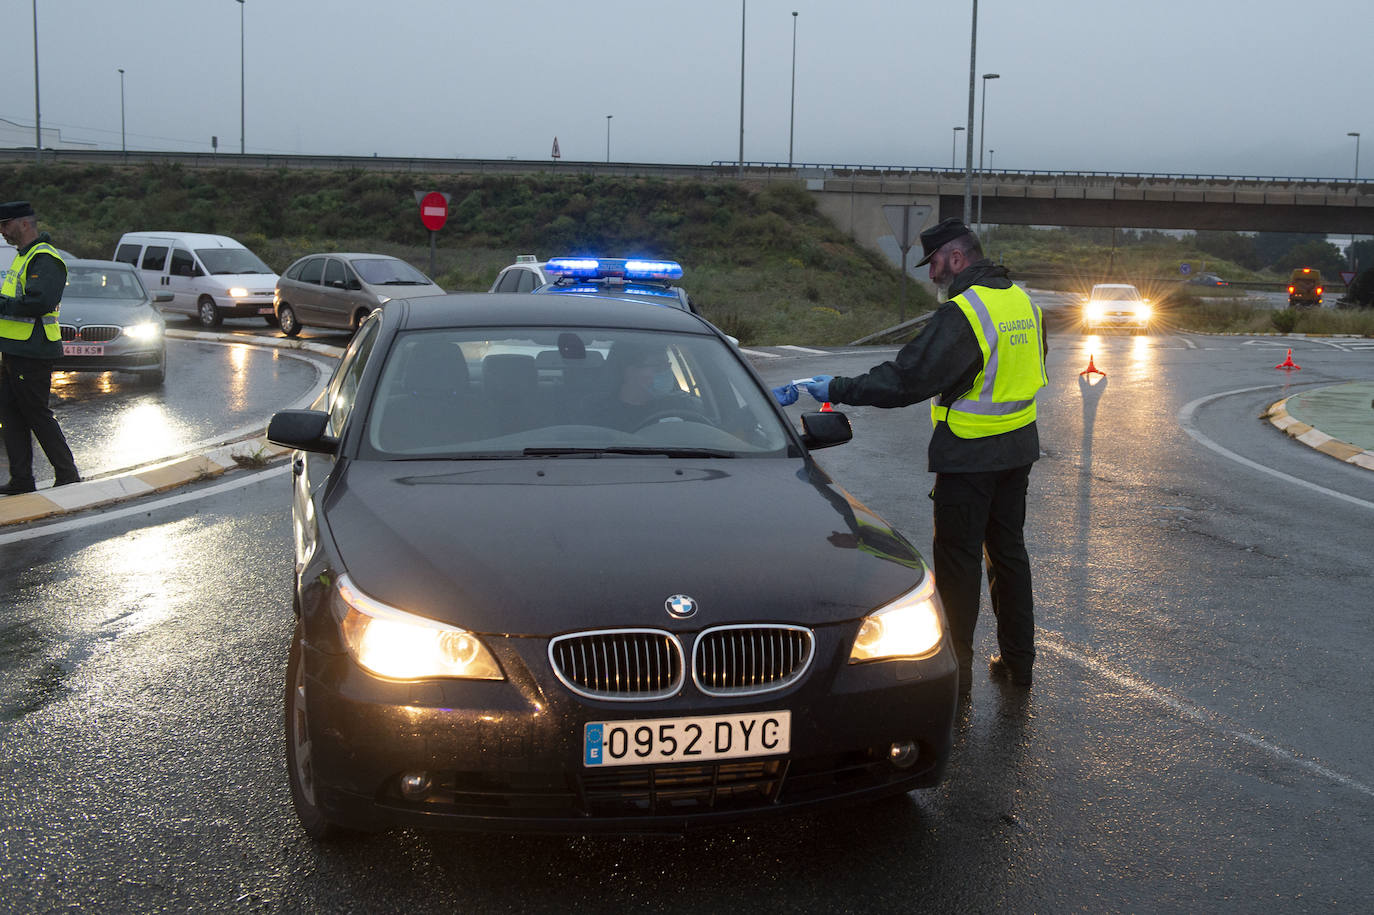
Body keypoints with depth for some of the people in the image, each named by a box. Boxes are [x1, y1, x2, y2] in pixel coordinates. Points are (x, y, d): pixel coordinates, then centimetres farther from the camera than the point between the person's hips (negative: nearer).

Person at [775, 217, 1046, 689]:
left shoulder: (962, 313, -21)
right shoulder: (1022, 300, 6)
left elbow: (907, 379, -26)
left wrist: (835, 389, -23)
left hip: (969, 456, -8)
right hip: (1018, 449, 9)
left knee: (958, 559, 1)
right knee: (1008, 550, 18)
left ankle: (956, 667, 7)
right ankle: (1018, 660, 26)